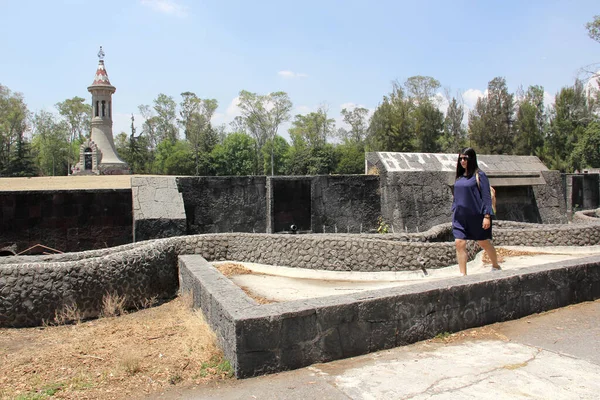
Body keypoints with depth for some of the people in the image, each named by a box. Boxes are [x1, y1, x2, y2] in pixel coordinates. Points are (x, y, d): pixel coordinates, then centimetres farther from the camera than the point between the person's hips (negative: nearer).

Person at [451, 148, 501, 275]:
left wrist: (487, 216, -16)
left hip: (476, 216, -5)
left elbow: (486, 197, -10)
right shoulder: (460, 176, 9)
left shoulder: (479, 175, -8)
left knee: (484, 243, 12)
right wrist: (454, 211, 14)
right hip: (460, 216, 5)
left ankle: (496, 267, 36)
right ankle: (463, 274, 0)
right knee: (459, 243, -6)